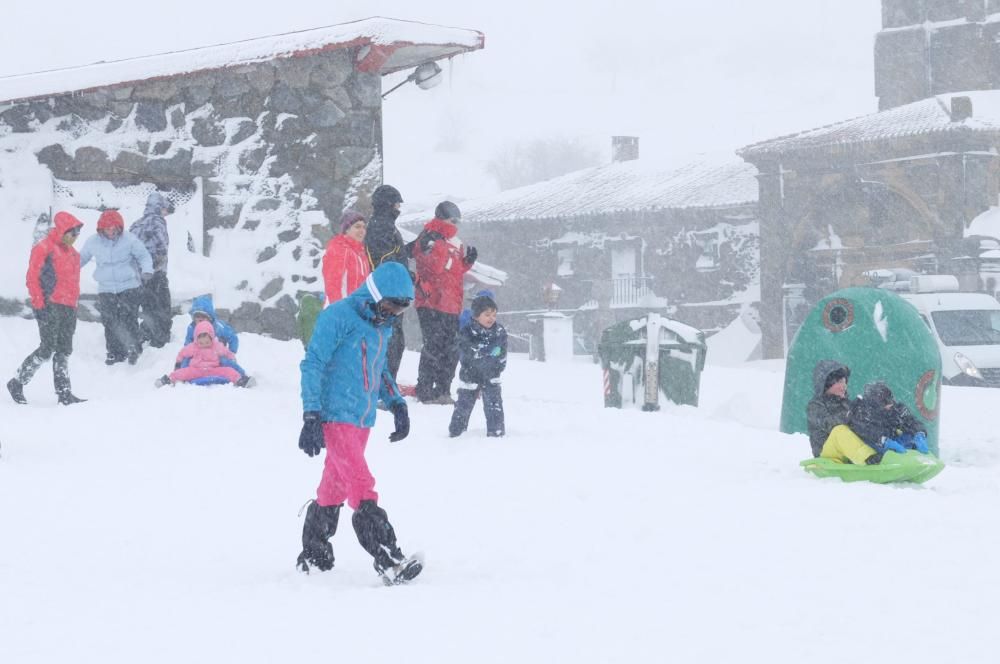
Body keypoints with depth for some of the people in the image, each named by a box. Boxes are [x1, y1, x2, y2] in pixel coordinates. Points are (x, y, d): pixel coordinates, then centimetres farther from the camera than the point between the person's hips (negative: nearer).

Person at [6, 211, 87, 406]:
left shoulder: (71, 253, 17)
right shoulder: (44, 249, -7)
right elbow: (33, 278, -10)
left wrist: (74, 304, 19)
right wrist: (39, 305, -13)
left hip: (68, 309, 8)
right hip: (50, 307, -8)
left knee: (64, 351, 6)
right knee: (47, 349, -9)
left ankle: (64, 393, 6)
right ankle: (17, 383, 5)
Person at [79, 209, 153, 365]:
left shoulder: (129, 239, -8)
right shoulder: (93, 242, 0)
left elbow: (144, 256, -2)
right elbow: (82, 258, 15)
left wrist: (147, 270, -19)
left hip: (129, 286, -3)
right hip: (105, 289, 3)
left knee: (129, 318, -11)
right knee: (110, 322, 3)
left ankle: (133, 348, 1)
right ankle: (115, 352, 13)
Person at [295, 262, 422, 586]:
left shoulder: (382, 326, 12)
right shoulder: (338, 317, -13)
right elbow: (312, 364, -13)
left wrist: (397, 403, 14)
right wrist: (311, 416, -18)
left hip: (362, 420, 8)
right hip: (335, 416, -8)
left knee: (335, 487, 14)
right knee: (361, 486, -16)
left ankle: (313, 556, 26)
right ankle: (388, 561, -23)